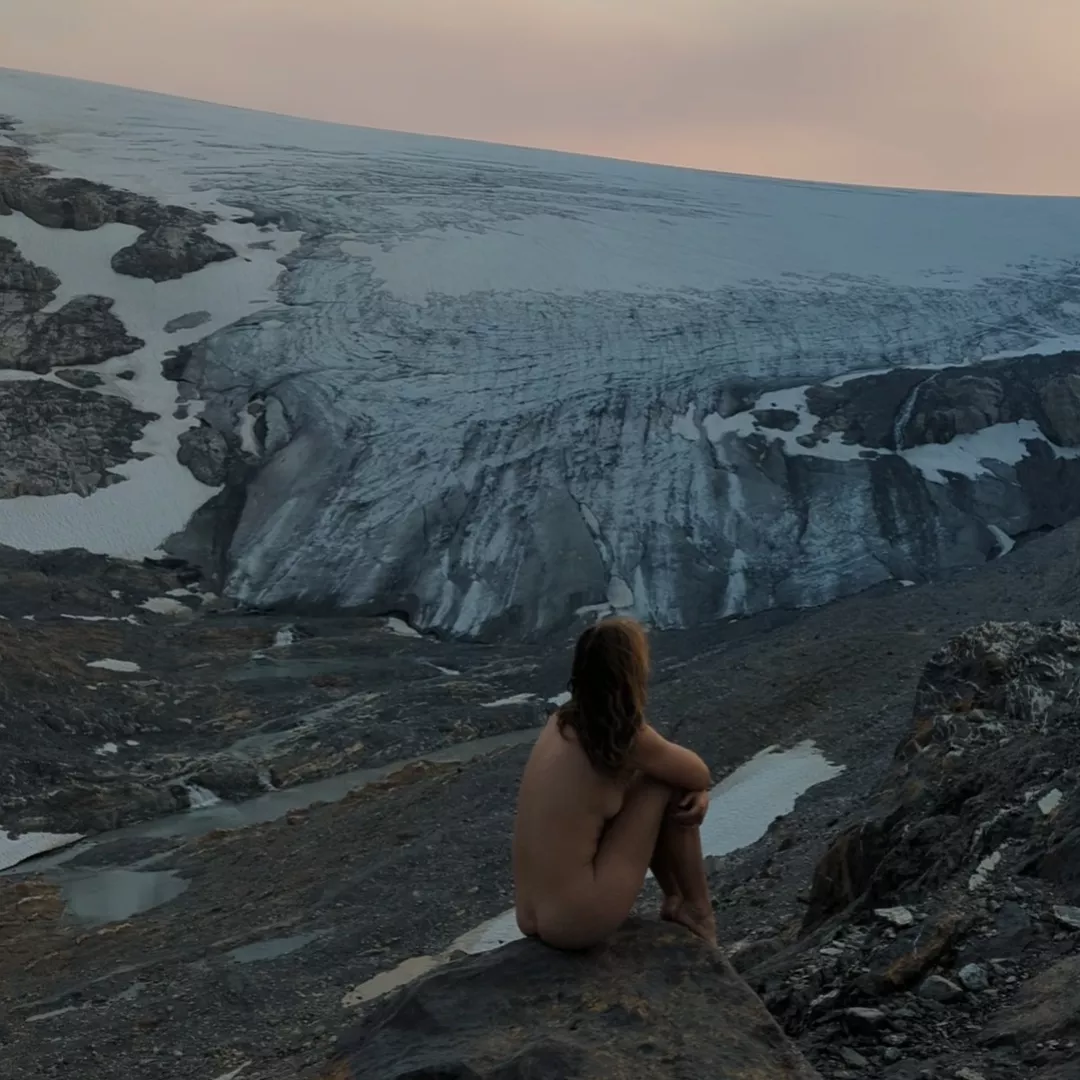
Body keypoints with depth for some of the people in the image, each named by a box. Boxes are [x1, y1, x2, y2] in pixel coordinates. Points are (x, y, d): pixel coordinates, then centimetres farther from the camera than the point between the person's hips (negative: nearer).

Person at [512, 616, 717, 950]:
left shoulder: (564, 720, 6)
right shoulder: (626, 736, -16)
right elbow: (699, 774, 1)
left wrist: (695, 789, 5)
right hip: (577, 922, -8)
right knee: (670, 787, 1)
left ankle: (676, 899, 33)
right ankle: (697, 911, 16)